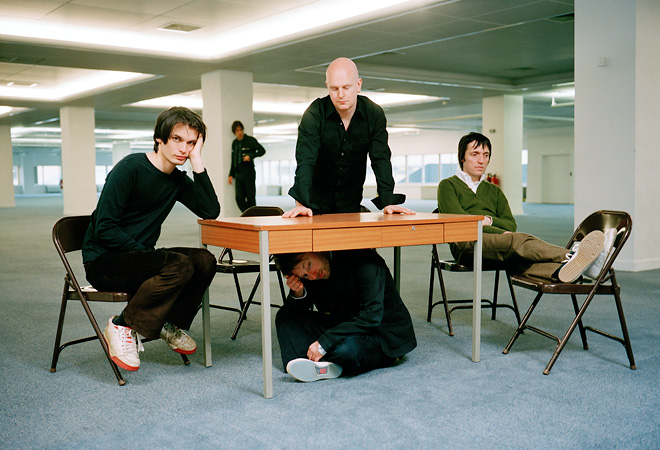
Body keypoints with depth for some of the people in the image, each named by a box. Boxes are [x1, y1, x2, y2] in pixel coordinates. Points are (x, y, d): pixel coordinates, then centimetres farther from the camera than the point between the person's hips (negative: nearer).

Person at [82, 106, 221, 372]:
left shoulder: (178, 180, 7)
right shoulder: (130, 168, -14)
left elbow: (210, 212, -8)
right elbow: (104, 229, -17)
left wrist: (197, 162, -10)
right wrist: (147, 252, -21)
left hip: (138, 257, 7)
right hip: (102, 262, -7)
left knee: (204, 260, -14)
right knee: (180, 265, -29)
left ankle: (170, 323, 6)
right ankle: (123, 326, -15)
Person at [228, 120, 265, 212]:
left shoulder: (250, 140, -1)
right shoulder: (234, 143, 16)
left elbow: (262, 151, -5)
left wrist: (251, 156, -18)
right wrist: (231, 174, 16)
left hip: (249, 173, -5)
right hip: (239, 174, 5)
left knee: (250, 198, -2)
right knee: (239, 198, -4)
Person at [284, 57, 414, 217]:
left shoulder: (374, 114, -9)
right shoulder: (315, 113, -17)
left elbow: (381, 159, -12)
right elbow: (305, 160, -27)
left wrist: (388, 201, -26)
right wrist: (301, 204, -40)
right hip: (317, 200, -2)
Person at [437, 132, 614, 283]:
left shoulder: (494, 191, 30)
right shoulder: (448, 186, 12)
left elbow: (511, 225, 16)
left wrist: (489, 220, -6)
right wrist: (502, 233, -13)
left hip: (499, 245, 5)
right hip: (465, 245, -4)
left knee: (518, 257, -34)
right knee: (517, 240, -35)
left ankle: (559, 271, -64)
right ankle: (572, 257, -56)